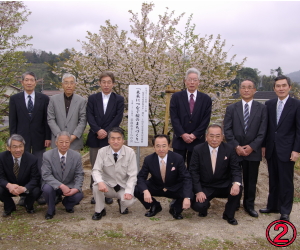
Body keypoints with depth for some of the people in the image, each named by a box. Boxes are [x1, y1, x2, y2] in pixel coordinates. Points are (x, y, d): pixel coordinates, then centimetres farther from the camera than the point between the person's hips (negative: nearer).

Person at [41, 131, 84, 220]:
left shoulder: (76, 156, -8)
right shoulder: (47, 155, -14)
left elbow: (79, 175, -5)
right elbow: (46, 175, -19)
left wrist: (76, 188, -25)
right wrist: (61, 186, -33)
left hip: (69, 185, 2)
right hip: (53, 185, -1)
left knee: (79, 195, -26)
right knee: (47, 188, -34)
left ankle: (67, 204, 14)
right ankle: (51, 210, -1)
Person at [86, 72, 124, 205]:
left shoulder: (119, 99, 5)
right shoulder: (92, 98, 9)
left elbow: (118, 118, -4)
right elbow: (89, 116, -1)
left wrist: (106, 131, -13)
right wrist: (98, 130, -15)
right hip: (95, 138, 1)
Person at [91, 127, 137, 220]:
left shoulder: (130, 152, -11)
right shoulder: (102, 152, -8)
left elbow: (132, 175, -10)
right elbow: (96, 170, -11)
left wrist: (129, 192, -24)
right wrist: (100, 182, -34)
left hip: (123, 187, 0)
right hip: (107, 186, 1)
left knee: (129, 201, -29)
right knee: (96, 185, -30)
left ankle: (122, 205, 12)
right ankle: (99, 211, -3)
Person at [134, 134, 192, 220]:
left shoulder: (178, 158, -18)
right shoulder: (149, 160, -14)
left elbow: (186, 178, -20)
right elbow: (141, 177, -13)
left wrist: (187, 198, -36)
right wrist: (145, 191, -36)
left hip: (175, 189, -1)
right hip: (155, 187, 2)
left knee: (189, 194, -30)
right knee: (136, 190, -22)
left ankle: (175, 209, 5)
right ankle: (155, 206, 9)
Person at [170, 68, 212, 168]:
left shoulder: (206, 99, 4)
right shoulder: (176, 97, 3)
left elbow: (206, 120, -1)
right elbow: (174, 117, -3)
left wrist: (194, 135, -10)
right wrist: (183, 134, -12)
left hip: (197, 140, 0)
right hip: (179, 138, 0)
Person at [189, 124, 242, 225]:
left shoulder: (229, 149, -5)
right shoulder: (198, 149, -7)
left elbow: (236, 169, -4)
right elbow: (194, 171, -7)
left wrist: (236, 183, -27)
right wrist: (198, 191, -18)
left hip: (224, 186, 1)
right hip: (205, 187, -1)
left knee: (237, 189, -28)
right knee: (197, 206, -26)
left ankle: (229, 215, 0)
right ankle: (205, 205, 16)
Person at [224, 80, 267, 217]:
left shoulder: (262, 108, 3)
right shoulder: (231, 108, 4)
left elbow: (262, 131, -2)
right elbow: (227, 130, -1)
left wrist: (252, 146, -11)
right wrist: (236, 146, -12)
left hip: (253, 150, 0)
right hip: (235, 150, 0)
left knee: (251, 180, 9)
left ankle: (249, 205, 24)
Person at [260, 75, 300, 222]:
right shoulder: (269, 104, 7)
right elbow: (266, 127, 10)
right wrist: (264, 145, 7)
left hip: (286, 150, -4)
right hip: (271, 149, 4)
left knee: (286, 181, 3)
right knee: (273, 180, 13)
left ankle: (285, 211, 14)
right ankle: (272, 206, 25)